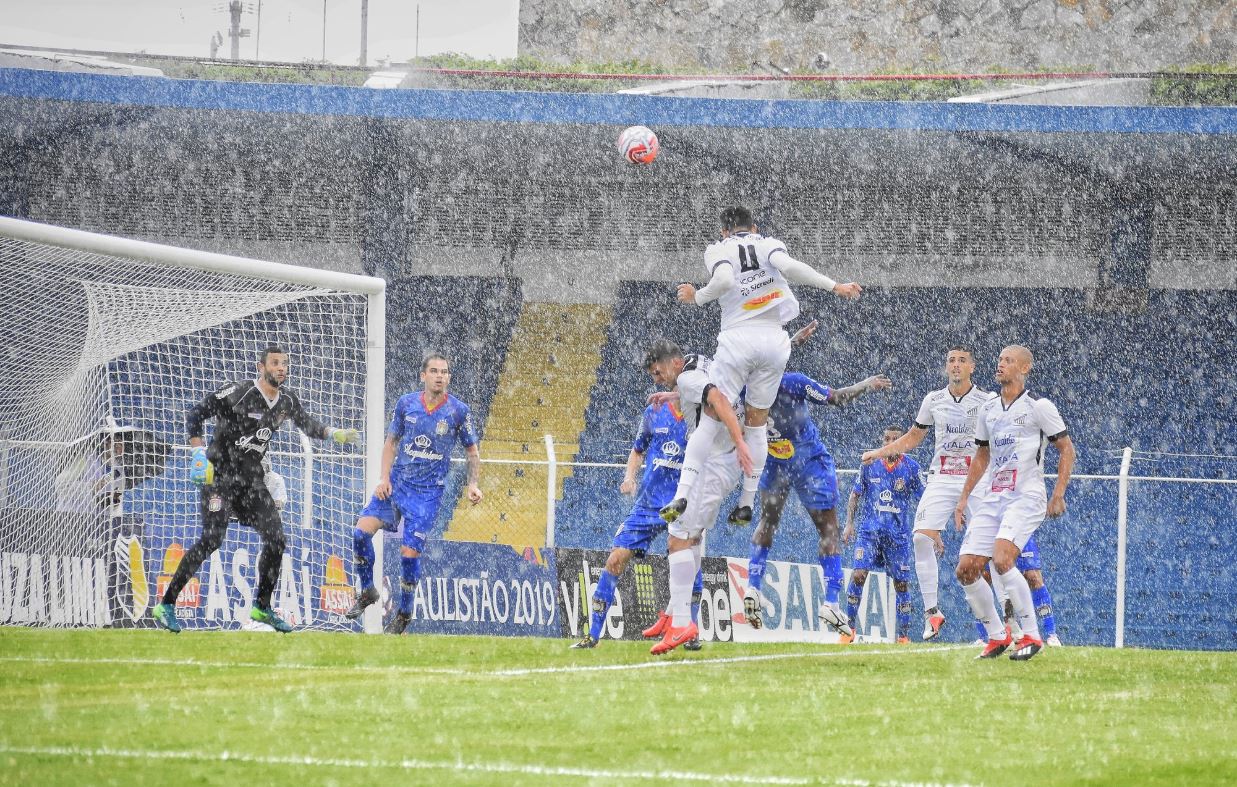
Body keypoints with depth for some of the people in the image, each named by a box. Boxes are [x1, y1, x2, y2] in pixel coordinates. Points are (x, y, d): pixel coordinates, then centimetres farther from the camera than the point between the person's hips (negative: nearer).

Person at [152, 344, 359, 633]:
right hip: (220, 473, -7)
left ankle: (262, 607, 16)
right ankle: (166, 605, -13)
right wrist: (199, 451, -24)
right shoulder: (238, 393, -16)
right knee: (211, 539, -17)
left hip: (251, 479, 7)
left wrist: (333, 433, 15)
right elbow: (196, 414, -14)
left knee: (276, 539, 0)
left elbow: (306, 422, 28)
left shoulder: (287, 401, 6)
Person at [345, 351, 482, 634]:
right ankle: (367, 591, 8)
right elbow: (391, 442, 10)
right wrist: (384, 478, -2)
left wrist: (473, 485, -9)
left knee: (410, 552, -9)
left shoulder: (459, 411, -5)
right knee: (362, 530, -14)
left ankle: (404, 614, 11)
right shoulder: (406, 403, 1)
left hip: (428, 492, -3)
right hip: (396, 482, 3)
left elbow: (472, 451, 5)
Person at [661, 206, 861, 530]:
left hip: (738, 336, -2)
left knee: (711, 419, 1)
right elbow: (789, 266, -8)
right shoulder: (770, 244, 13)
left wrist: (698, 297, 4)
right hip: (775, 339, 2)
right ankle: (746, 503, 12)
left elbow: (724, 280, -13)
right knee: (756, 422, 14)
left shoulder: (718, 249, 8)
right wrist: (835, 286, -3)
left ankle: (682, 494, -12)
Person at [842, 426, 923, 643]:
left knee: (901, 583, 2)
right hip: (870, 529, 0)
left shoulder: (910, 467, 0)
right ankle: (849, 627, -7)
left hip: (898, 533, 0)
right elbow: (855, 495, 12)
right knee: (858, 574, -15)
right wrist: (849, 524, 3)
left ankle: (904, 635, 11)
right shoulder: (869, 464, 3)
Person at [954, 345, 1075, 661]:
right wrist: (964, 498, 20)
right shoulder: (988, 409, 15)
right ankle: (997, 637, 10)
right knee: (966, 569, -4)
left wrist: (1058, 494, -9)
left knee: (1002, 559, -27)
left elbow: (1066, 448, 0)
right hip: (992, 498, 7)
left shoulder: (1039, 406, -3)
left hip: (1027, 496, -7)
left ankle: (1031, 636, -18)